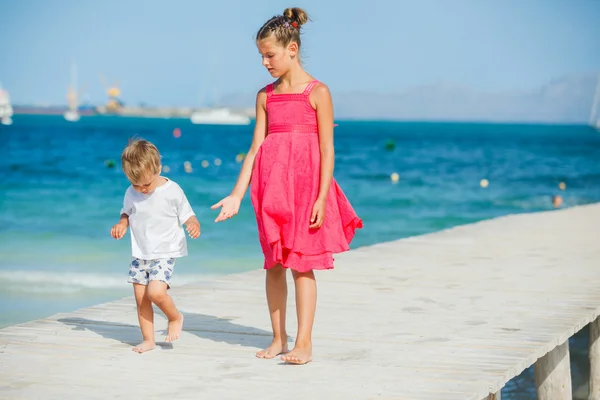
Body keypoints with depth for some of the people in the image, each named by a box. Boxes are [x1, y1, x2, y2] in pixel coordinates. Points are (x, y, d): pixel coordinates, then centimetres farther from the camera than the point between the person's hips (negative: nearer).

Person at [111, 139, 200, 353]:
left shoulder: (172, 191, -11)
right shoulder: (131, 193, 0)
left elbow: (187, 216, -5)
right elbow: (127, 213, 17)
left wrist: (194, 225, -26)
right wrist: (121, 224, -4)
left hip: (165, 254, -5)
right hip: (140, 254, 5)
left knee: (156, 291, -22)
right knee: (140, 299, 5)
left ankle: (175, 317, 6)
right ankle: (148, 340, 18)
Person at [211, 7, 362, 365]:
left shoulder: (317, 92, -4)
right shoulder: (266, 96, 10)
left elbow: (327, 150, -6)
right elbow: (256, 148, 9)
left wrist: (321, 198, -13)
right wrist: (237, 195, 4)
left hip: (306, 182, -5)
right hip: (271, 184, 5)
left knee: (301, 263, -5)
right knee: (273, 264, 8)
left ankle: (304, 343, -2)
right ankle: (279, 338, 18)